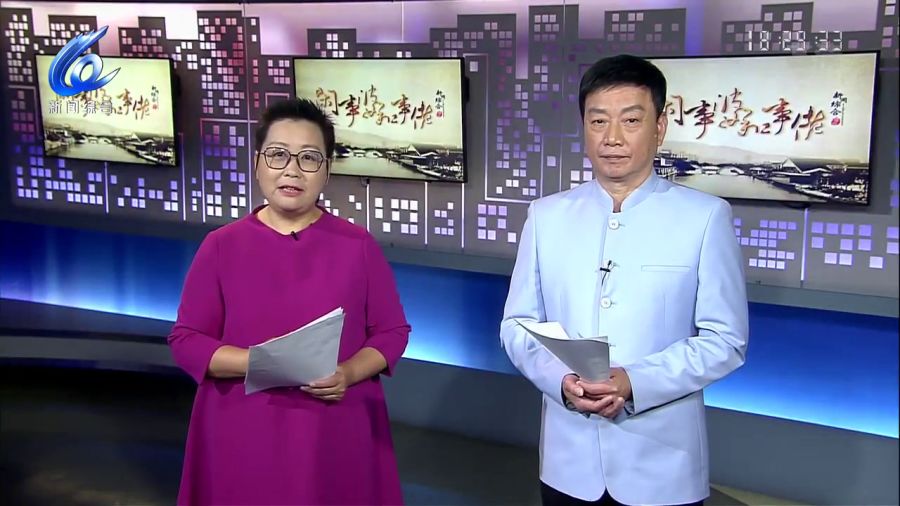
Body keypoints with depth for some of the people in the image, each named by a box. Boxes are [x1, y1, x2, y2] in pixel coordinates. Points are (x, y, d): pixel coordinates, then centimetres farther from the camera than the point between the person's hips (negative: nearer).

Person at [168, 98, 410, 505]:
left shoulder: (358, 245, 1)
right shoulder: (222, 246, 0)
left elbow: (392, 331, 4)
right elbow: (186, 340, 0)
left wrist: (349, 373, -15)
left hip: (337, 435, 0)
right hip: (245, 437, 0)